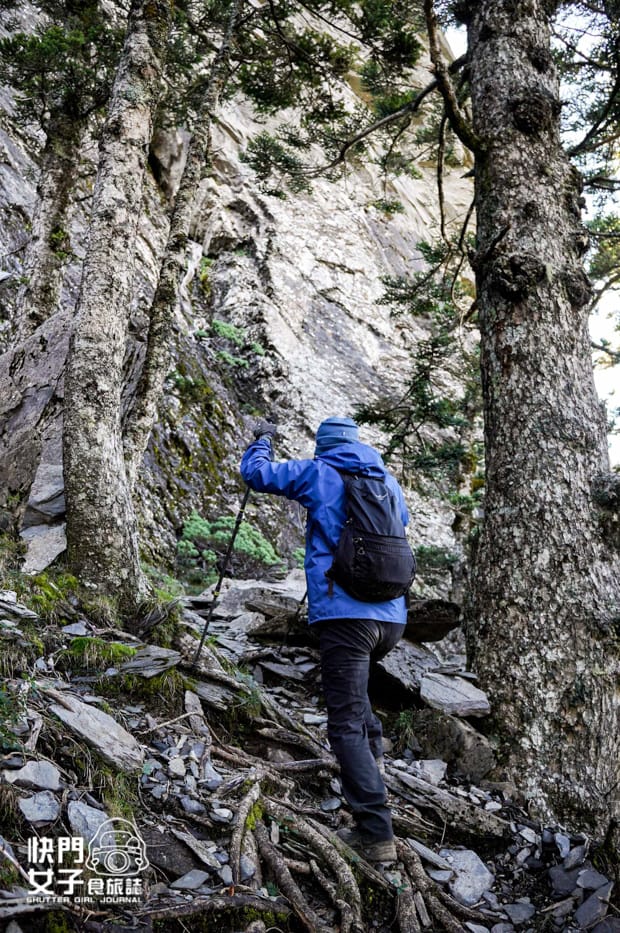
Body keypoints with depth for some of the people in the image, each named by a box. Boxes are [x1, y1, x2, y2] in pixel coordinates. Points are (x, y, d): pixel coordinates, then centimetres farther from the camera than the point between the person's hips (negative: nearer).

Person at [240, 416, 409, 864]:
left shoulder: (319, 473, 3)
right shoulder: (389, 481, 16)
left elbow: (255, 472, 10)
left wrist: (263, 440, 28)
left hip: (344, 613, -6)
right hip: (392, 617, 6)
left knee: (346, 725, -4)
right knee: (355, 679, 32)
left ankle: (377, 834, -7)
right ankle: (373, 750, 23)